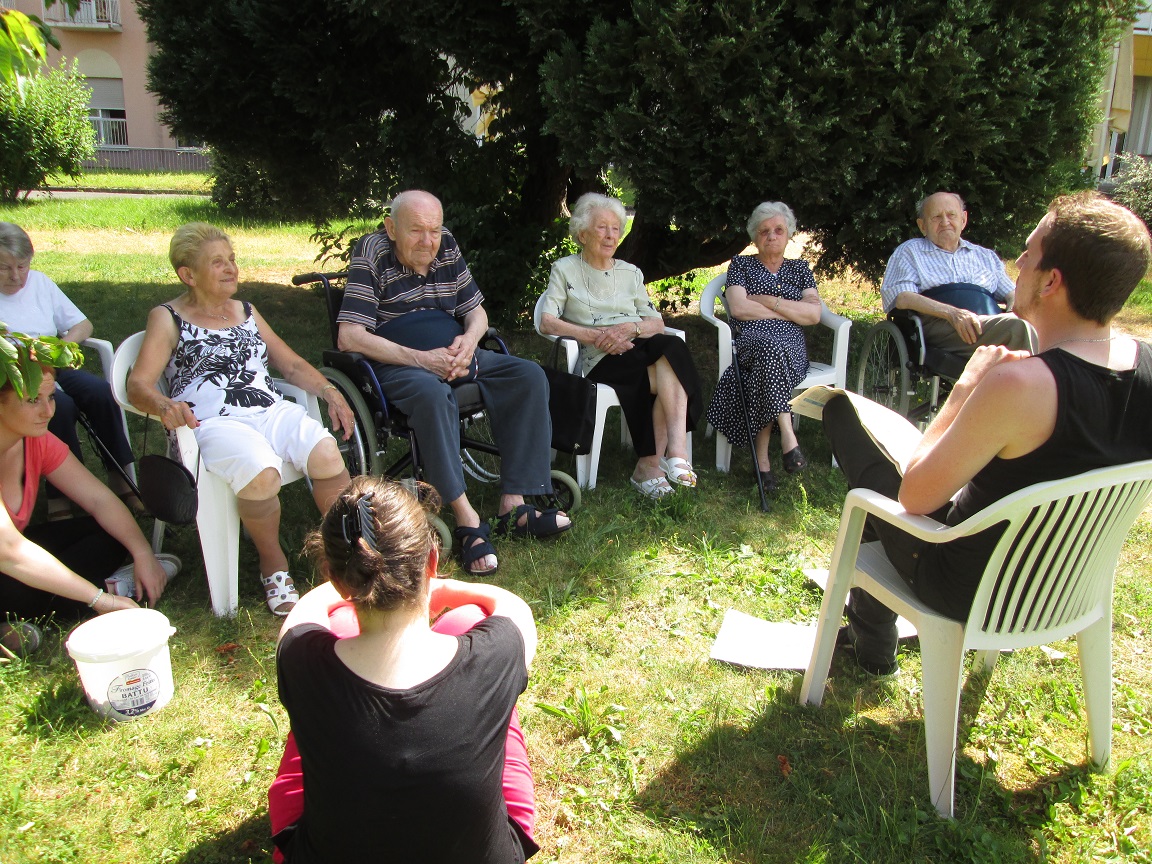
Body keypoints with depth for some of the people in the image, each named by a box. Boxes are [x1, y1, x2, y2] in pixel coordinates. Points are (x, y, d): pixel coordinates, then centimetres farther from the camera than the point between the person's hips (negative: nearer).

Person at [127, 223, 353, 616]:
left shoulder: (246, 311, 24)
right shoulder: (168, 318, 10)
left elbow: (291, 364, 23)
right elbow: (138, 385, -2)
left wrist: (329, 391, 5)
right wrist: (164, 405, -25)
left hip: (271, 410, 4)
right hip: (214, 422, -4)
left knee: (326, 455, -27)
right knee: (261, 474, -35)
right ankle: (273, 565, -9)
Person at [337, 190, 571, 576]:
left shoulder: (447, 248, 8)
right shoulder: (372, 253, -9)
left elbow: (477, 311, 16)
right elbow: (350, 336, -17)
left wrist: (470, 339, -9)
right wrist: (421, 359, -23)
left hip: (455, 356, 6)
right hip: (398, 366, -6)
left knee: (530, 376, -14)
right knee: (432, 392, -40)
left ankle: (513, 504, -19)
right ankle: (467, 518, -33)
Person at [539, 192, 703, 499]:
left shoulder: (631, 273, 23)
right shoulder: (564, 270, 12)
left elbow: (657, 324, 14)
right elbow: (547, 323, -2)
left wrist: (631, 328, -9)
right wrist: (596, 336, -13)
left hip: (638, 350, 4)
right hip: (599, 360, -4)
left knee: (672, 347, -33)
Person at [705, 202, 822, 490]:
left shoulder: (800, 268, 23)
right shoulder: (741, 264, 18)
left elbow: (814, 314, 6)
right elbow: (738, 308, -1)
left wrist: (767, 300, 0)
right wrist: (791, 312, 2)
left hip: (792, 347, 2)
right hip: (751, 341, -1)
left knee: (770, 354, -37)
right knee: (770, 346, -39)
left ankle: (762, 456, -37)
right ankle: (787, 435, -43)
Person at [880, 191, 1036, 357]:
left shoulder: (986, 256, 31)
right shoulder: (909, 251, 18)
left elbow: (1011, 293, 28)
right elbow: (900, 297, 1)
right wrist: (950, 312, -14)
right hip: (937, 326, -4)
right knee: (1017, 327, -30)